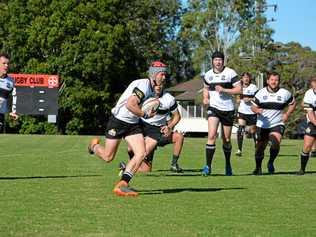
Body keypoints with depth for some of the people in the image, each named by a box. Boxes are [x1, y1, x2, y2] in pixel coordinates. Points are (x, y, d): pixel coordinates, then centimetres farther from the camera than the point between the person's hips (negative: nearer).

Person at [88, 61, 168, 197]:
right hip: (118, 121, -8)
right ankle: (94, 146, 39)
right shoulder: (143, 85, -23)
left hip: (133, 124, 8)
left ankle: (122, 185, -11)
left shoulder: (153, 89, 8)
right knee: (108, 157, 3)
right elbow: (130, 105, -33)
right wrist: (145, 114, -22)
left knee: (141, 153, -12)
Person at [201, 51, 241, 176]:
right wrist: (205, 98, 5)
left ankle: (228, 165, 31)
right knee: (211, 135, -18)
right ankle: (208, 166, -17)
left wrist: (224, 90, -19)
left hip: (228, 109, -1)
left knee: (226, 140, 9)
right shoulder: (208, 74, 7)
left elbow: (239, 89, -9)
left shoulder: (230, 73, -5)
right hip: (213, 108, 1)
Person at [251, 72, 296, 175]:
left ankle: (271, 163, 3)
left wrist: (287, 114, -1)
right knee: (260, 147, 6)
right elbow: (253, 106, 3)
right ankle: (258, 168, 27)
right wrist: (257, 110, -20)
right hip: (262, 125, 1)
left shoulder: (284, 93, -2)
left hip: (277, 124, -1)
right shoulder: (261, 93, -1)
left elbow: (293, 103, 13)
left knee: (275, 144, -23)